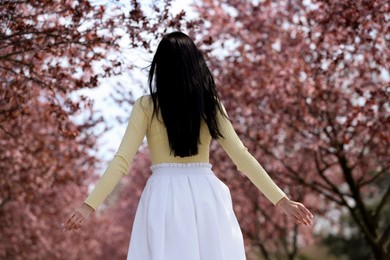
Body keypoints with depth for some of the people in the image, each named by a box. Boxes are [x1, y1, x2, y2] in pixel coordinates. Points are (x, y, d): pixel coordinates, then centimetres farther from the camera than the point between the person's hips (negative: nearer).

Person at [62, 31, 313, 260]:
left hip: (164, 197, -2)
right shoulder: (211, 104, 6)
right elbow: (242, 156, 1)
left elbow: (122, 161, -7)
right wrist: (281, 200, 3)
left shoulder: (146, 106, 0)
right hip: (205, 196, 2)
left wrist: (90, 205, -7)